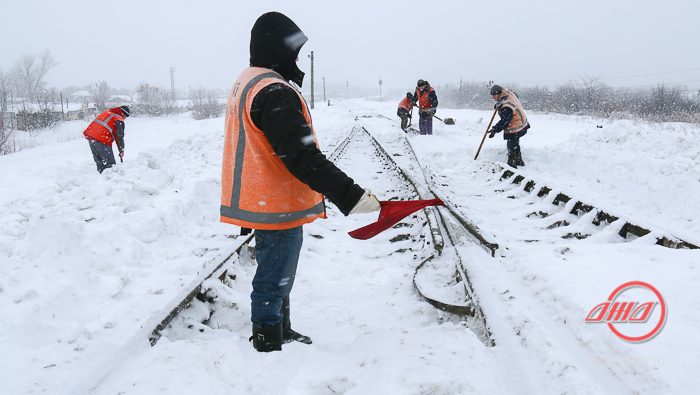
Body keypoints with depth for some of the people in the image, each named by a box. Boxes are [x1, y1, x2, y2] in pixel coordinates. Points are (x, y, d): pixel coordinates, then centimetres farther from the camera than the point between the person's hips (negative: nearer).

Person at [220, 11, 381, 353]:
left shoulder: (247, 82, 11)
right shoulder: (274, 92, -23)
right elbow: (302, 158, -30)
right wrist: (351, 196, -32)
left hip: (261, 202, 11)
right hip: (278, 209, -11)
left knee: (278, 279, 25)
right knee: (273, 283, 2)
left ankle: (281, 333, 43)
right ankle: (268, 348, 16)